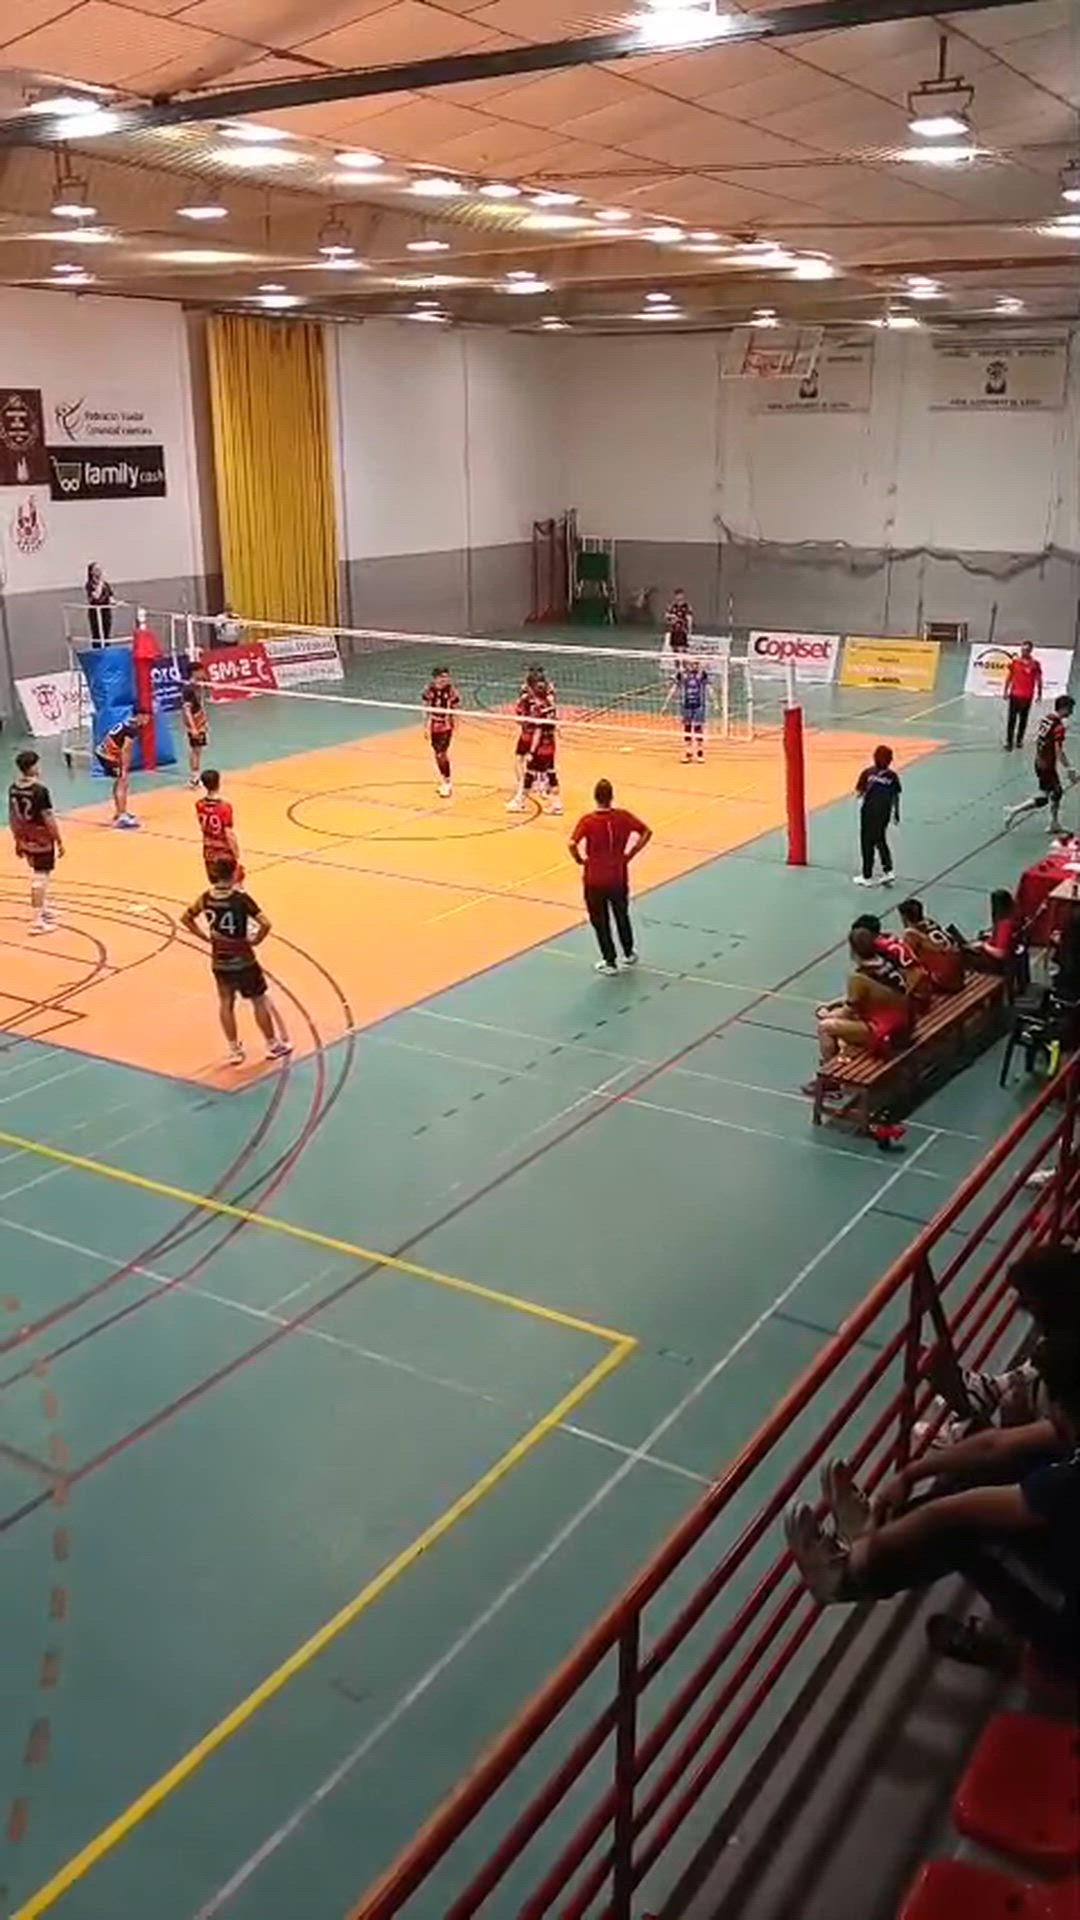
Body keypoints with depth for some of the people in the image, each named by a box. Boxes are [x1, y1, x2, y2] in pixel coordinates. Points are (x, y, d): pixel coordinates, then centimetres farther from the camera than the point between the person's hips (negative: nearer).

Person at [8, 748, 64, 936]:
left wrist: (17, 840, 18)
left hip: (25, 840, 7)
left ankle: (44, 909, 39)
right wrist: (59, 842, -10)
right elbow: (49, 819, -18)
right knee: (40, 878, -1)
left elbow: (12, 817, 8)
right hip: (42, 840, -7)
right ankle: (37, 920, 0)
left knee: (39, 874, 24)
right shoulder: (40, 790, -21)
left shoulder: (13, 788, 1)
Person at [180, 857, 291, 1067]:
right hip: (242, 961, -4)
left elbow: (185, 918, 8)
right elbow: (265, 924, -27)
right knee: (260, 1001, 12)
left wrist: (206, 937, 9)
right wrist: (256, 940, -9)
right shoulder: (241, 898, -20)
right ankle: (273, 1045, 24)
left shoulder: (206, 897, -4)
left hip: (219, 961, 4)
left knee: (225, 1003, 17)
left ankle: (234, 1050, 21)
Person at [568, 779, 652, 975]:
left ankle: (609, 962, 19)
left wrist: (581, 860, -9)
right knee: (622, 915, 24)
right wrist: (630, 853, -1)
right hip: (618, 877, 3)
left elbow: (572, 844, -27)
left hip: (595, 880, -3)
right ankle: (629, 953, 39)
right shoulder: (623, 816, -8)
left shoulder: (588, 821, -17)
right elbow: (646, 832, -7)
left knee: (600, 920, 12)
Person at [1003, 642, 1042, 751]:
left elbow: (1039, 680, 3)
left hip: (1027, 696, 1)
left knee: (1023, 719, 11)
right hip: (1014, 695, 0)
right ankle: (1009, 742, -2)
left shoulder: (1035, 664, -4)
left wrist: (1039, 694, 4)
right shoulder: (1014, 661, -2)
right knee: (1011, 719, -4)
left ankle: (1019, 739, 24)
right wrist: (1006, 691, 7)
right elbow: (1008, 677, 7)